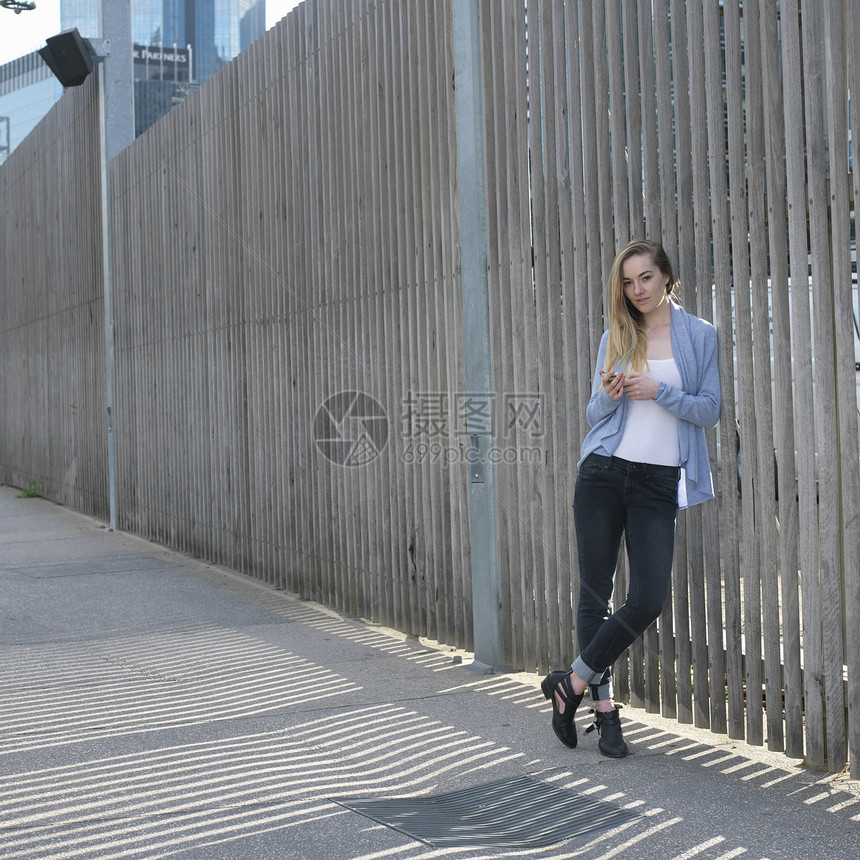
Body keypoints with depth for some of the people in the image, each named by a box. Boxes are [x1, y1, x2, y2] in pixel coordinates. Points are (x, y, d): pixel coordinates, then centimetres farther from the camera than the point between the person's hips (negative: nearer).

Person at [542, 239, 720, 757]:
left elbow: (711, 410, 1)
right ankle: (604, 708, 14)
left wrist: (659, 391, -13)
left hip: (659, 481, -1)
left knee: (649, 601, -9)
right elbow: (595, 414, 13)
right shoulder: (615, 338, 11)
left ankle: (572, 684, 9)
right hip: (604, 474, 2)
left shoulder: (700, 335, 6)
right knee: (596, 592, 2)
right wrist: (609, 396, -9)